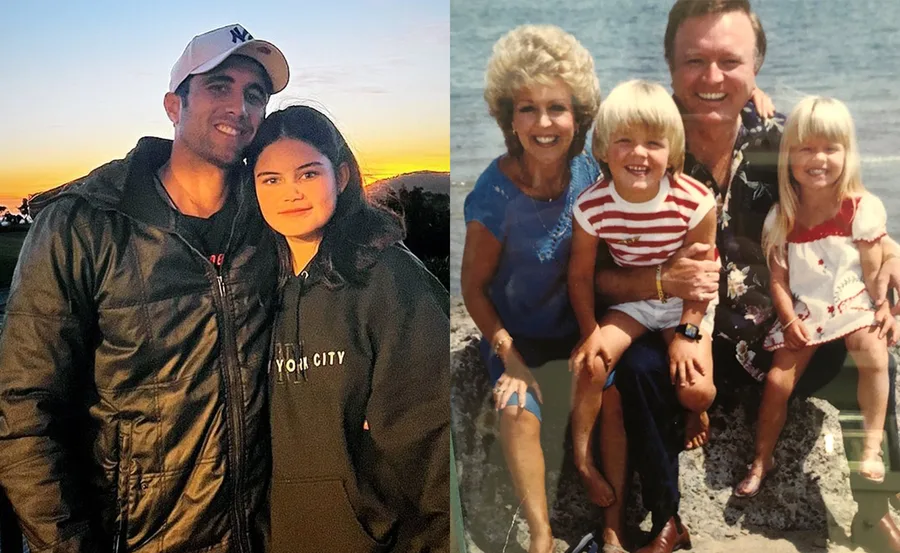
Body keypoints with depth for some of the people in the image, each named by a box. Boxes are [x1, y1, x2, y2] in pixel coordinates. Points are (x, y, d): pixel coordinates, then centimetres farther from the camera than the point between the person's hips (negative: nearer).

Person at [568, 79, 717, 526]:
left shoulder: (695, 201, -25)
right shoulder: (592, 206, -21)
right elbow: (580, 274, -9)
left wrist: (687, 333, -13)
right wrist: (590, 331, -14)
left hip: (687, 303, -1)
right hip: (631, 300, 1)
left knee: (696, 391, -17)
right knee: (589, 366, -18)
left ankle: (697, 416, 24)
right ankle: (582, 459, 4)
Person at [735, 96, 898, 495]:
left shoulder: (861, 208, -5)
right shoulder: (781, 218, 0)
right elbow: (778, 278, -1)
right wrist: (790, 320, -13)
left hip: (852, 305, -2)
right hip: (802, 312, 2)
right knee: (778, 379, -9)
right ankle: (761, 461, 9)